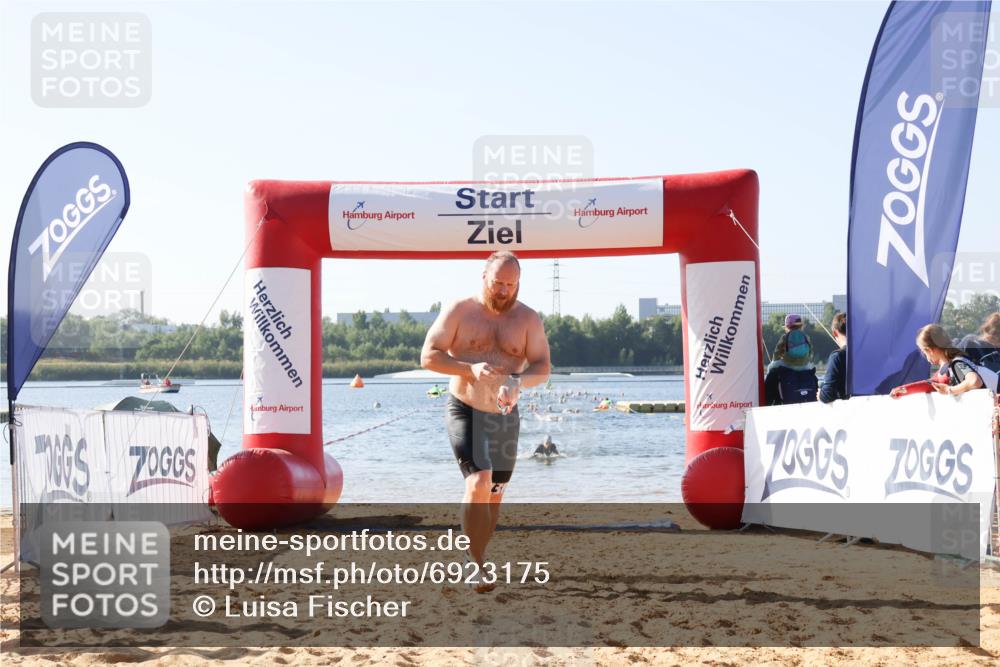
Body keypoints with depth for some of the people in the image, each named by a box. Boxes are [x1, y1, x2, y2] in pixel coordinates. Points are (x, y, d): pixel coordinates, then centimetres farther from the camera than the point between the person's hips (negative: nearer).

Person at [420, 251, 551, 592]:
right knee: (479, 481, -22)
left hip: (504, 417, 4)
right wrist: (471, 368, -24)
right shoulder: (459, 311, -6)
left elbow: (543, 368, -4)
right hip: (464, 410, -4)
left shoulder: (528, 319, 1)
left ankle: (474, 559, 30)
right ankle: (477, 565, -19)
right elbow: (428, 356, -9)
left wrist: (517, 381, -27)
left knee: (494, 495, 12)